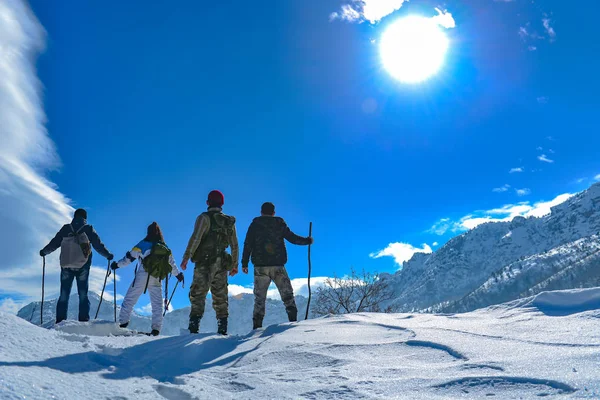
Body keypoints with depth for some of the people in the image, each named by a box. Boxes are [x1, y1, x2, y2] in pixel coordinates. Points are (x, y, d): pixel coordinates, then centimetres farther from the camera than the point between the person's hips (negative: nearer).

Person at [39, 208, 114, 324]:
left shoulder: (66, 229, 5)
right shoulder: (88, 229, 0)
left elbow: (54, 243, 9)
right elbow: (98, 245, -1)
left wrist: (44, 252, 26)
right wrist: (108, 255, 12)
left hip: (66, 266, 2)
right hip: (82, 267, -2)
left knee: (64, 295, 8)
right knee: (83, 295, 5)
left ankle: (60, 321, 5)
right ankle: (84, 320, -2)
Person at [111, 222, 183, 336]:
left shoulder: (144, 244, -2)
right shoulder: (166, 249, 9)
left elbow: (129, 257, -1)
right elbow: (171, 263, 14)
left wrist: (117, 264, 11)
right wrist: (178, 274, 28)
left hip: (142, 277, -3)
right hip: (157, 280, 3)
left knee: (129, 300, 5)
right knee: (157, 305, 8)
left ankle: (122, 323, -1)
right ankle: (156, 328, 1)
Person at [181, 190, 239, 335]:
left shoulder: (205, 217, -5)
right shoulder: (230, 221, 11)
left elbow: (195, 238, -16)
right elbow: (234, 245, 13)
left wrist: (186, 257, -16)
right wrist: (235, 265, 21)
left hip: (204, 263, -4)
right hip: (221, 264, 4)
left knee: (198, 294, -2)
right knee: (220, 296, 11)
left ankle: (194, 325, -11)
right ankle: (222, 327, 9)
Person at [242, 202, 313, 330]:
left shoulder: (255, 224, 6)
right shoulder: (279, 223, 5)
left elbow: (248, 244, 3)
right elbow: (292, 238, 4)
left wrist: (244, 263, 5)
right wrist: (307, 241, 19)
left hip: (260, 266, 0)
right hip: (278, 266, 0)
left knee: (260, 297, 5)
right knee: (287, 294, 9)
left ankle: (257, 325, -2)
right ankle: (293, 319, -2)